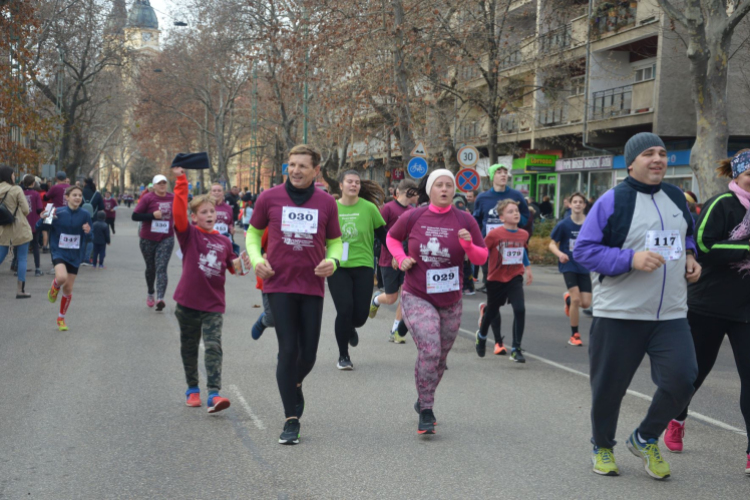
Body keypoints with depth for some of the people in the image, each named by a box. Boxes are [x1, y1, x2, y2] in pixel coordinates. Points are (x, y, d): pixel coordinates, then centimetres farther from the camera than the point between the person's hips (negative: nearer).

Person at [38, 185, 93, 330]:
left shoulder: (84, 215, -5)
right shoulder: (58, 213, -9)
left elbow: (89, 238, 1)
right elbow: (40, 228, -2)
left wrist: (88, 232, -21)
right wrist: (42, 219, -22)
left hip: (75, 255, 2)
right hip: (59, 251, -2)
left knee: (68, 288, 6)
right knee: (62, 277, -30)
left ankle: (61, 318, 27)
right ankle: (54, 288, 8)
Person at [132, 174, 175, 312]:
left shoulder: (173, 198, 2)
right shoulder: (147, 198, -8)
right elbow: (135, 216, -12)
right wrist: (152, 215, -21)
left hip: (166, 239, 0)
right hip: (148, 239, 0)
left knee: (161, 268, -14)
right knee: (150, 268, 15)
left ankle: (160, 298, -24)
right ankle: (150, 293, 38)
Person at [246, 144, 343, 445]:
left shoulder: (327, 203, 3)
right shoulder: (269, 198, -1)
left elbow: (335, 241, 13)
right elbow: (254, 232, 13)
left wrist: (333, 261, -8)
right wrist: (256, 259, -5)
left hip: (312, 287, 2)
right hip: (279, 285, -2)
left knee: (308, 354, 6)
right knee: (289, 350, -6)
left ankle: (294, 385, 41)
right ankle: (291, 420, 4)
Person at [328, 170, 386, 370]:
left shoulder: (369, 208, -2)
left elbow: (382, 236, 5)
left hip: (363, 266, 0)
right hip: (337, 267, 0)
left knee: (361, 314, -1)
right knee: (344, 310, -11)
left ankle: (350, 329, 39)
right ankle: (343, 356, 9)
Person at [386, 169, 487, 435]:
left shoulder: (464, 220, -2)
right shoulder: (413, 217, -3)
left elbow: (482, 258, 2)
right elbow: (392, 237, 15)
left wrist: (469, 245, -20)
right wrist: (402, 258, -3)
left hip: (450, 302, 3)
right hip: (417, 297, -3)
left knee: (440, 357, 13)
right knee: (429, 349, -21)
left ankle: (423, 401, 38)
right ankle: (426, 412, -10)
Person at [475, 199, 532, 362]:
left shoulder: (523, 234, -2)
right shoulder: (494, 234, -17)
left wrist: (528, 268, 23)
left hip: (515, 277, 2)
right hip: (496, 279, -2)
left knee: (520, 309, -19)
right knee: (492, 312, 16)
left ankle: (516, 349, -7)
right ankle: (482, 335, 50)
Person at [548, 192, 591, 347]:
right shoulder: (563, 224, -6)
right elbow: (552, 244, -1)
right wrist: (560, 254, -21)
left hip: (584, 267, 3)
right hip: (568, 265, -3)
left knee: (586, 303, -2)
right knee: (576, 299, -15)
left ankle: (568, 299, 36)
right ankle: (574, 335, 3)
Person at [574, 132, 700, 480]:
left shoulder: (676, 197, 11)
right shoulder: (613, 201, -8)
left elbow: (688, 236, 29)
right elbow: (583, 249, -11)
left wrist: (690, 257, 7)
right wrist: (631, 259, -22)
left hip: (671, 314, 4)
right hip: (619, 314, -4)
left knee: (681, 379, -8)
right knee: (609, 386, 7)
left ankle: (646, 439, 18)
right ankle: (602, 447, 32)